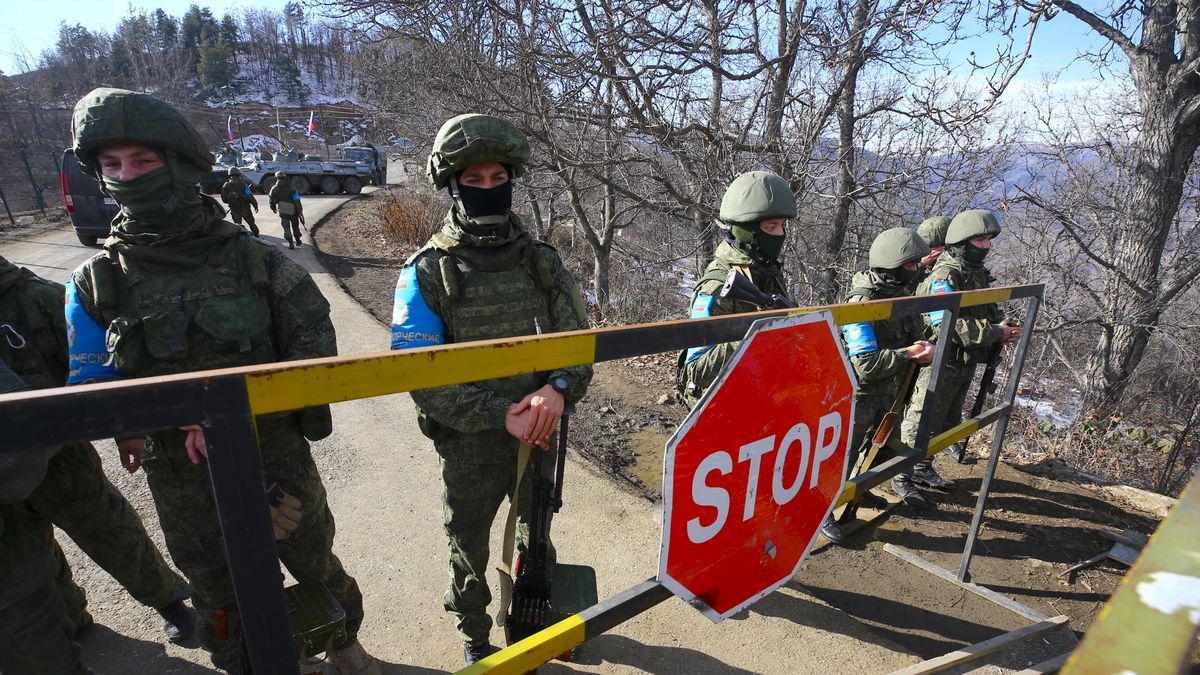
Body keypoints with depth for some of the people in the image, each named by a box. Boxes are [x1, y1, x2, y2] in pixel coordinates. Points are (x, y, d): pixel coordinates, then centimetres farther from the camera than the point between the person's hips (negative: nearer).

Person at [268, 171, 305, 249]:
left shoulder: (275, 188, -1)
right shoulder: (291, 188, -7)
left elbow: (271, 199, 4)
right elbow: (297, 201, -11)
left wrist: (273, 208, 21)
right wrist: (300, 211, -7)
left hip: (282, 211, 0)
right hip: (293, 211, 0)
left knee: (286, 227, 3)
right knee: (295, 226, 15)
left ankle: (290, 243, -8)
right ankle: (298, 241, 26)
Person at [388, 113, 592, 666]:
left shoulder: (541, 261, -3)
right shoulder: (427, 273, -13)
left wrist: (558, 388, -25)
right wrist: (501, 415, -26)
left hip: (540, 434, 3)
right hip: (469, 445, -2)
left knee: (536, 536, 24)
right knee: (468, 548, 20)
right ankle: (474, 637, 48)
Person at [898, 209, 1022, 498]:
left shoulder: (977, 273, 13)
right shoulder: (945, 276, -18)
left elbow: (988, 313, 20)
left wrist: (1004, 327, -1)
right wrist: (996, 333, -21)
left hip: (965, 365, 10)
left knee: (946, 423, 20)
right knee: (921, 423, -1)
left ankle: (923, 469, 35)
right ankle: (902, 477, 10)